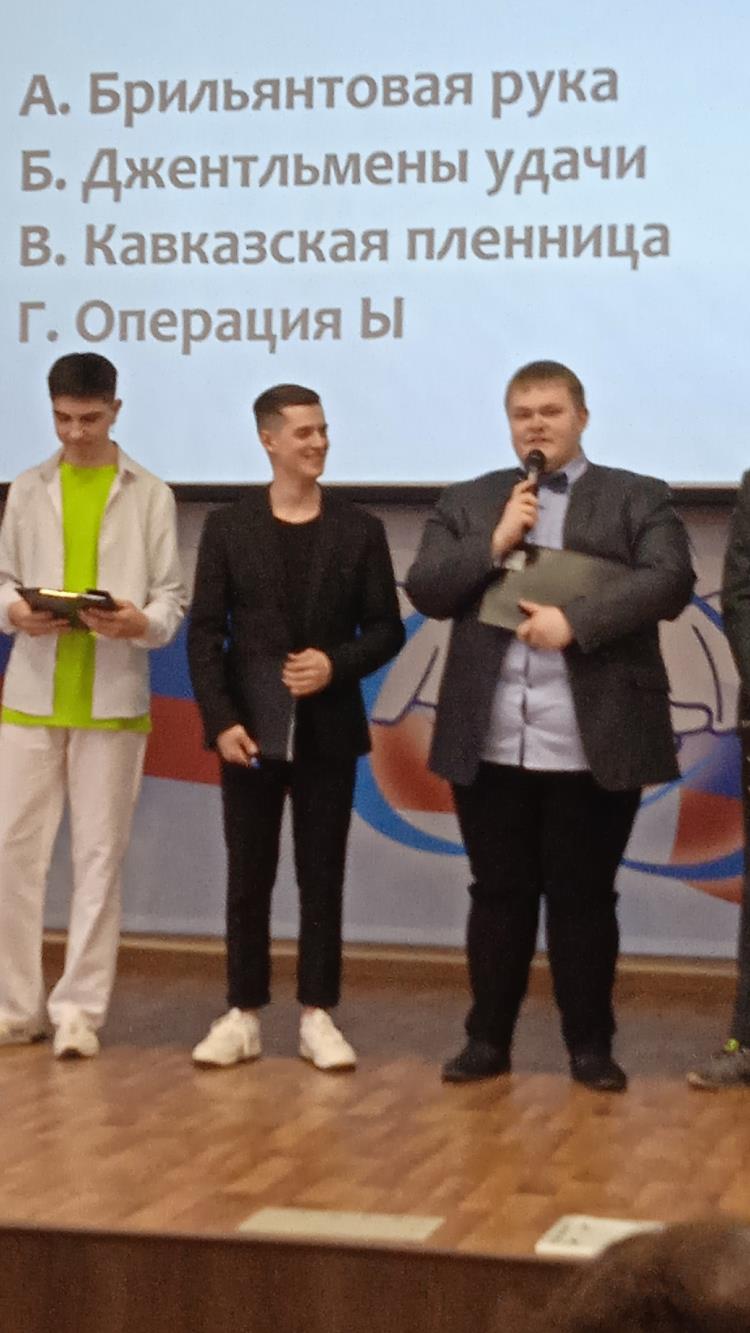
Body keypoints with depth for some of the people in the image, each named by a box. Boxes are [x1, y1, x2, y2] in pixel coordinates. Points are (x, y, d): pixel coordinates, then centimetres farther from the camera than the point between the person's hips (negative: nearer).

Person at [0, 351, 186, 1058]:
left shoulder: (150, 495, 4)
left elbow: (171, 599, 1)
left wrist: (142, 622, -20)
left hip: (112, 701, -2)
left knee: (99, 857, 1)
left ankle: (79, 1009, 8)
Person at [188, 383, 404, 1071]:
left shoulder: (360, 530, 4)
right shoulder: (228, 526, 2)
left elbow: (386, 628, 4)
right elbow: (204, 632, 0)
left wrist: (337, 664, -14)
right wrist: (222, 720, -10)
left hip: (327, 730, 0)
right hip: (251, 729, 0)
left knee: (323, 878, 4)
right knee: (248, 877, 5)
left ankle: (318, 1015, 11)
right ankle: (244, 1014, 13)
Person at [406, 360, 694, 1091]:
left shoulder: (638, 499, 4)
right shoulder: (465, 503, 12)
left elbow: (670, 580, -10)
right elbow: (425, 590, 3)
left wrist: (576, 620, -19)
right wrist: (496, 543, -10)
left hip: (594, 747, -2)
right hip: (490, 746, 2)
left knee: (584, 898, 5)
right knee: (499, 894, 10)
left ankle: (590, 1046, 16)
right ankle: (488, 1039, 19)